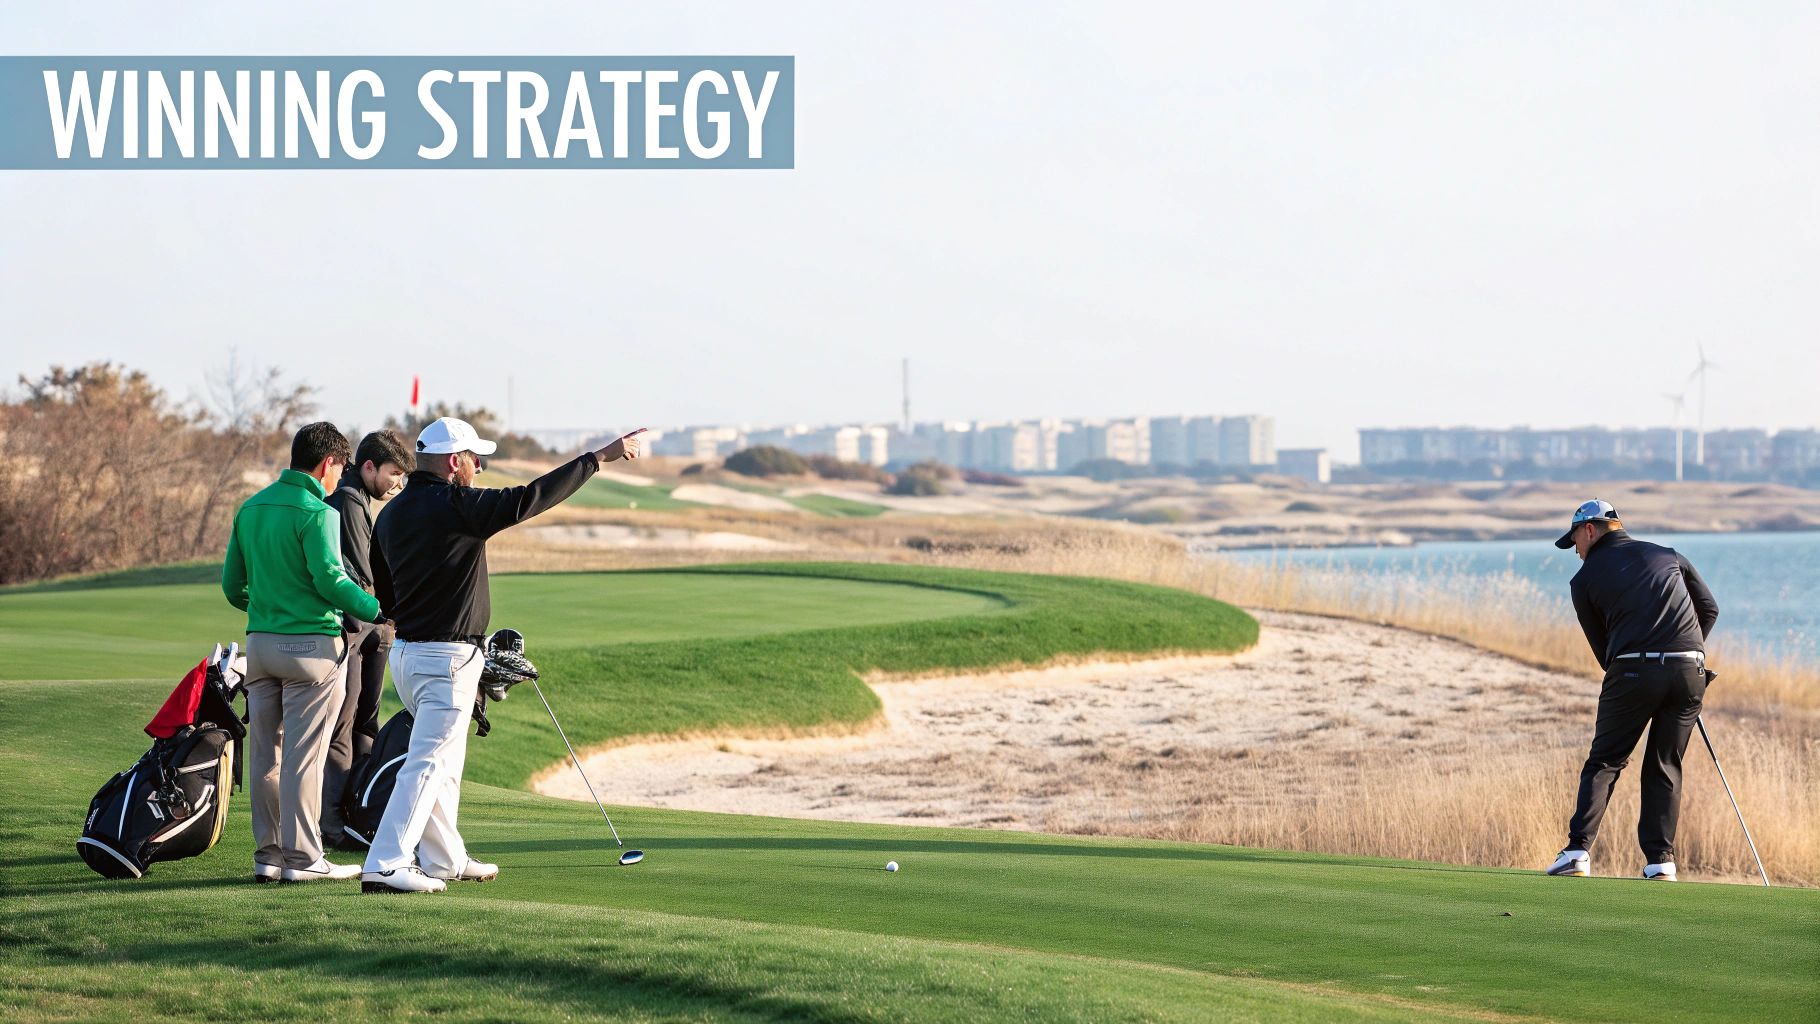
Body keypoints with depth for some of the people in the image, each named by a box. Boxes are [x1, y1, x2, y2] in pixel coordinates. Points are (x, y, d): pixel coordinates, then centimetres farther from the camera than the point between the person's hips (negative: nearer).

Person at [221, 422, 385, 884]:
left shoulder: (251, 508, 11)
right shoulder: (317, 512, -12)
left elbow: (232, 584, 15)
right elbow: (329, 578, -20)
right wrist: (379, 612, -12)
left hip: (260, 640, 7)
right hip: (310, 644, -7)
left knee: (264, 753, 10)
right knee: (303, 754, -4)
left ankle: (268, 854, 14)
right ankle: (302, 857, -3)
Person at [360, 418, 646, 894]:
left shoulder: (391, 513, 9)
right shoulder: (457, 506, -17)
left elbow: (383, 592, 15)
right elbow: (531, 498, -18)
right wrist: (598, 458, -12)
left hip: (407, 652, 9)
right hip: (447, 658, -9)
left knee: (444, 762, 21)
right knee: (427, 763, -9)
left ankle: (443, 859, 30)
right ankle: (385, 867, -15)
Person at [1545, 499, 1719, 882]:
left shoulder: (1585, 579, 12)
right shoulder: (1669, 556, 20)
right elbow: (1709, 608, 18)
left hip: (1633, 669, -3)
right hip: (1690, 670, 3)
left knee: (1604, 761, 6)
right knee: (1665, 766, 11)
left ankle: (1578, 850, -6)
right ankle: (1660, 860, 4)